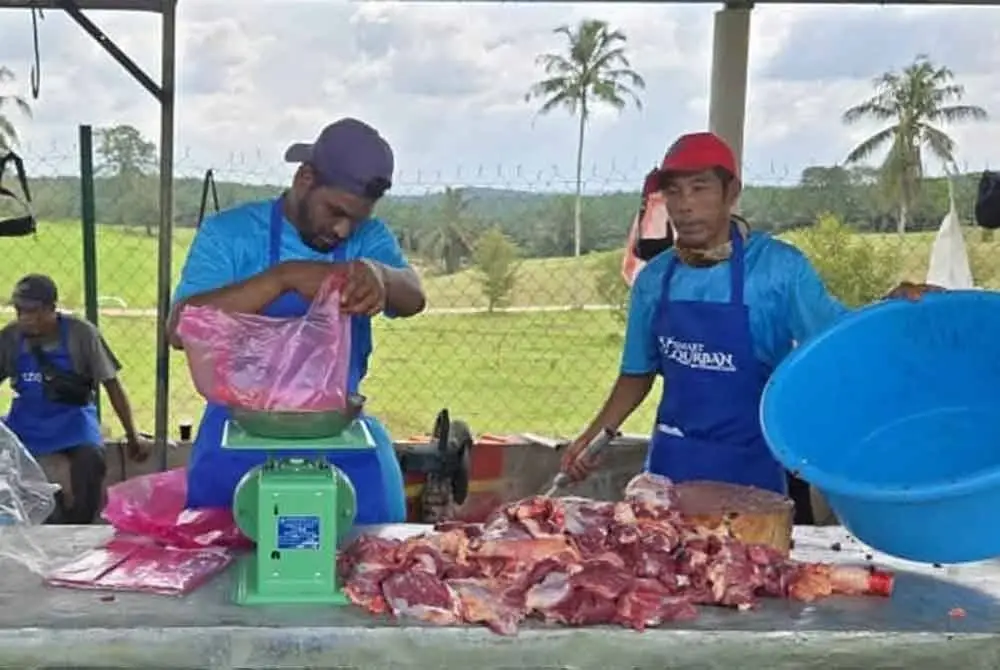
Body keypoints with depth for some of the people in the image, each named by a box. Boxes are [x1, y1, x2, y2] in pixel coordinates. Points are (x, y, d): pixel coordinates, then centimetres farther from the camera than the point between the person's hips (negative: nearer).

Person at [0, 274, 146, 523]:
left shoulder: (81, 334, -13)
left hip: (71, 418, -3)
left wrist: (132, 437, -8)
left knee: (91, 457, -32)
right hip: (26, 420, 3)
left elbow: (112, 384, -8)